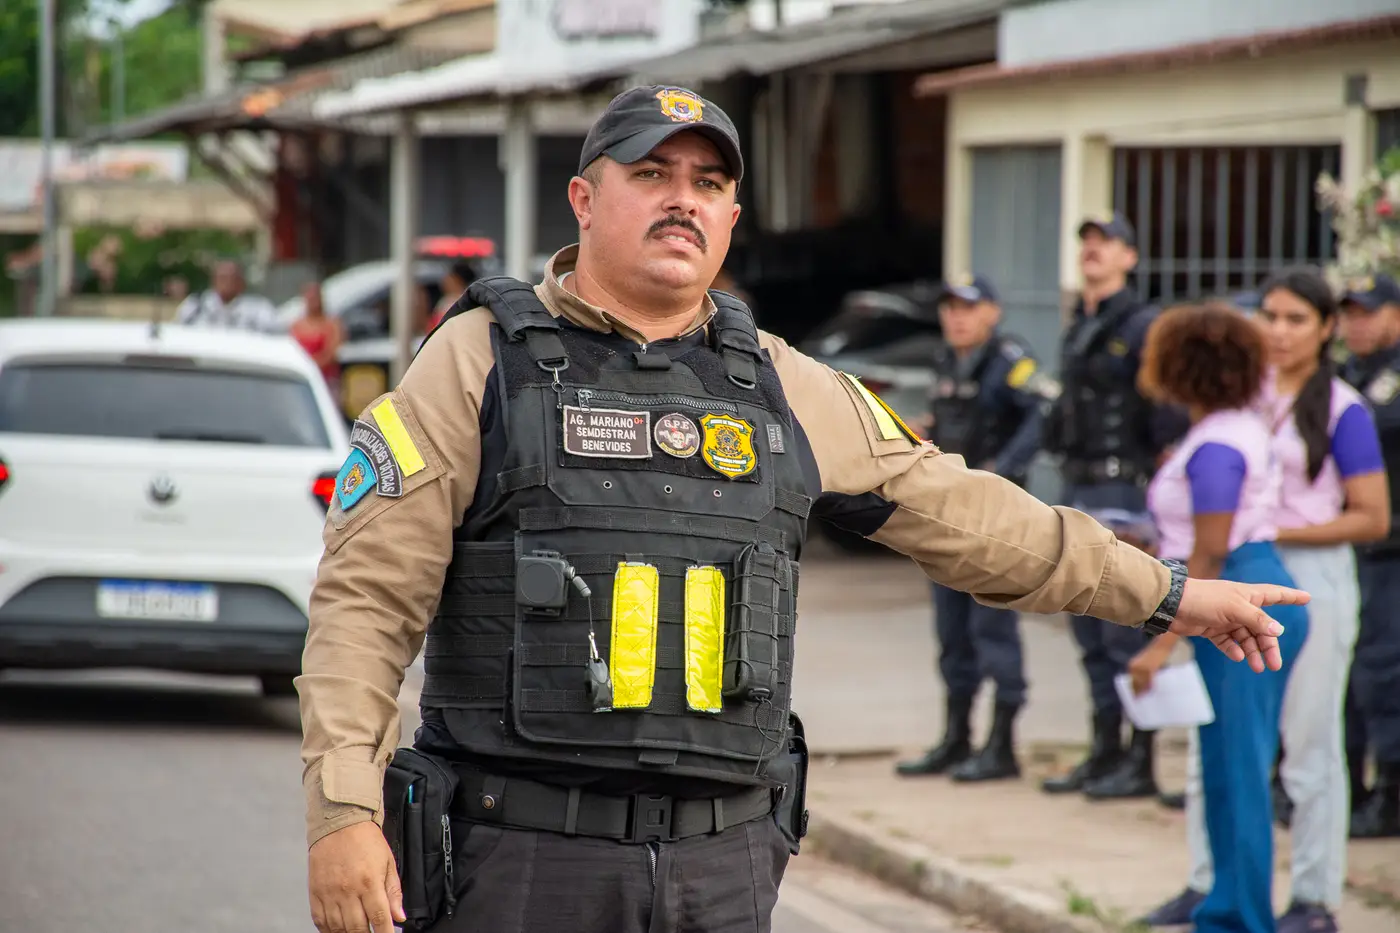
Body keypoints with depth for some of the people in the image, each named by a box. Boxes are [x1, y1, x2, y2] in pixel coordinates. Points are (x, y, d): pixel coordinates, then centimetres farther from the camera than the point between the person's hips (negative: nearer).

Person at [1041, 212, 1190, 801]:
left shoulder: (1143, 329, -10)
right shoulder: (1078, 330, 17)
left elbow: (1170, 419, -16)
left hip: (1123, 493, -9)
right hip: (1079, 491, 9)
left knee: (1127, 635, -7)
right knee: (1091, 636, 12)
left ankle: (1140, 764, -3)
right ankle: (1104, 754, 19)